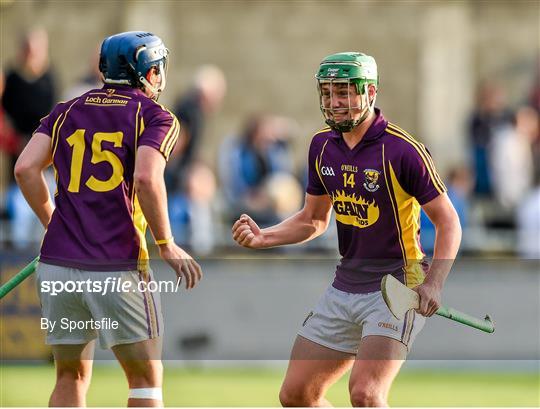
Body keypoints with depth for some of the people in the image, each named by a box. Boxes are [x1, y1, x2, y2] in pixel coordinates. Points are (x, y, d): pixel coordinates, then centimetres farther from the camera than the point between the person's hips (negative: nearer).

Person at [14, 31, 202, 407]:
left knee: (71, 376, 15)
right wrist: (167, 245, -6)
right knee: (146, 378, 7)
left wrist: (54, 223, 14)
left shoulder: (67, 112, 14)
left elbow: (26, 169, 2)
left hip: (57, 263, 4)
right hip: (117, 269, -4)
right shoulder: (155, 117, 1)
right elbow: (147, 179, -16)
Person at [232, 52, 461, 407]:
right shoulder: (322, 145, 6)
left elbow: (448, 221, -11)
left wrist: (434, 284, -25)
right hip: (344, 288, 7)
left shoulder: (403, 150, -15)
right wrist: (263, 238, 1)